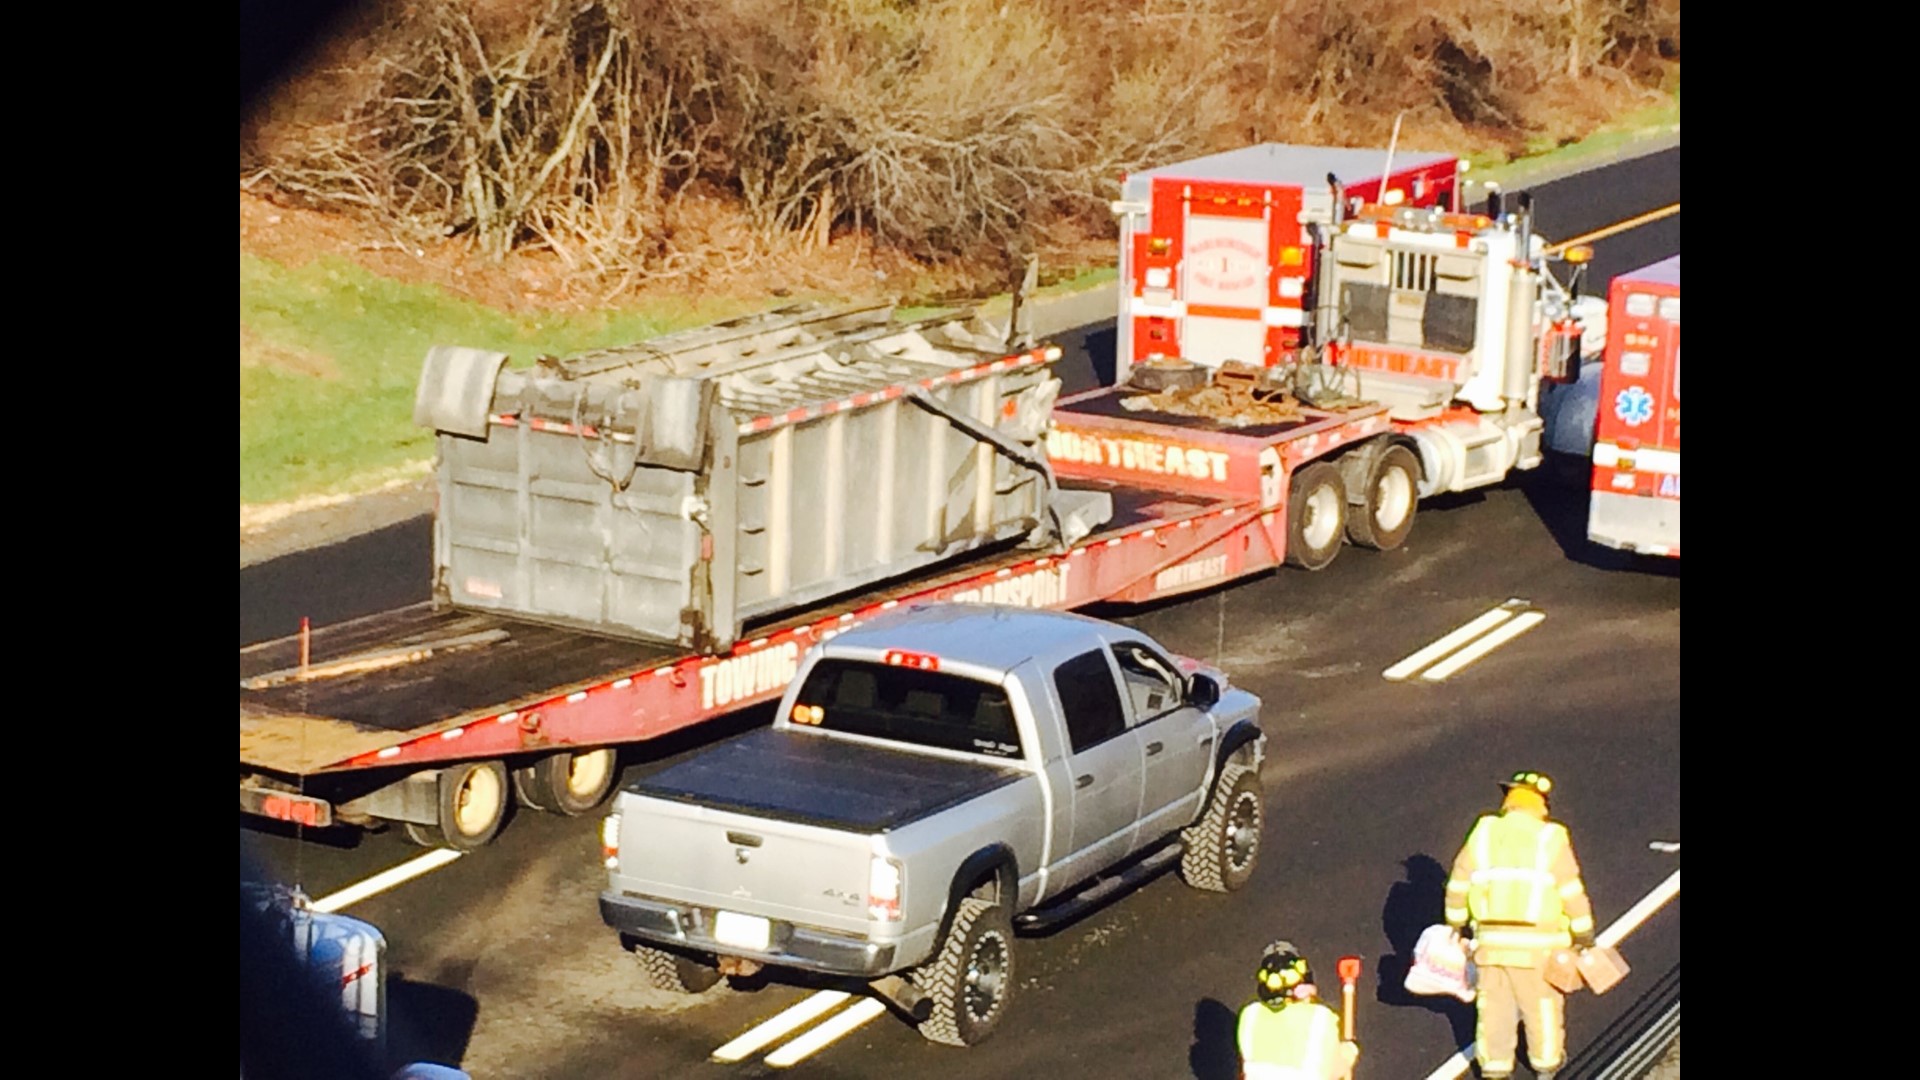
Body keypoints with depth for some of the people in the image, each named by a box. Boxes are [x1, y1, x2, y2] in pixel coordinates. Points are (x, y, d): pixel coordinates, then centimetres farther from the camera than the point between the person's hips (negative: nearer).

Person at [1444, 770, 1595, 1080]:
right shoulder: (1550, 840, -8)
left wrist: (1457, 923, 22)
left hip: (1492, 941, 2)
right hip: (1538, 944, -2)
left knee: (1494, 1003, 16)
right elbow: (1573, 893, -5)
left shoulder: (1483, 833, 0)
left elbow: (1458, 885, 8)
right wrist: (1584, 933, 7)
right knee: (1542, 1002, 16)